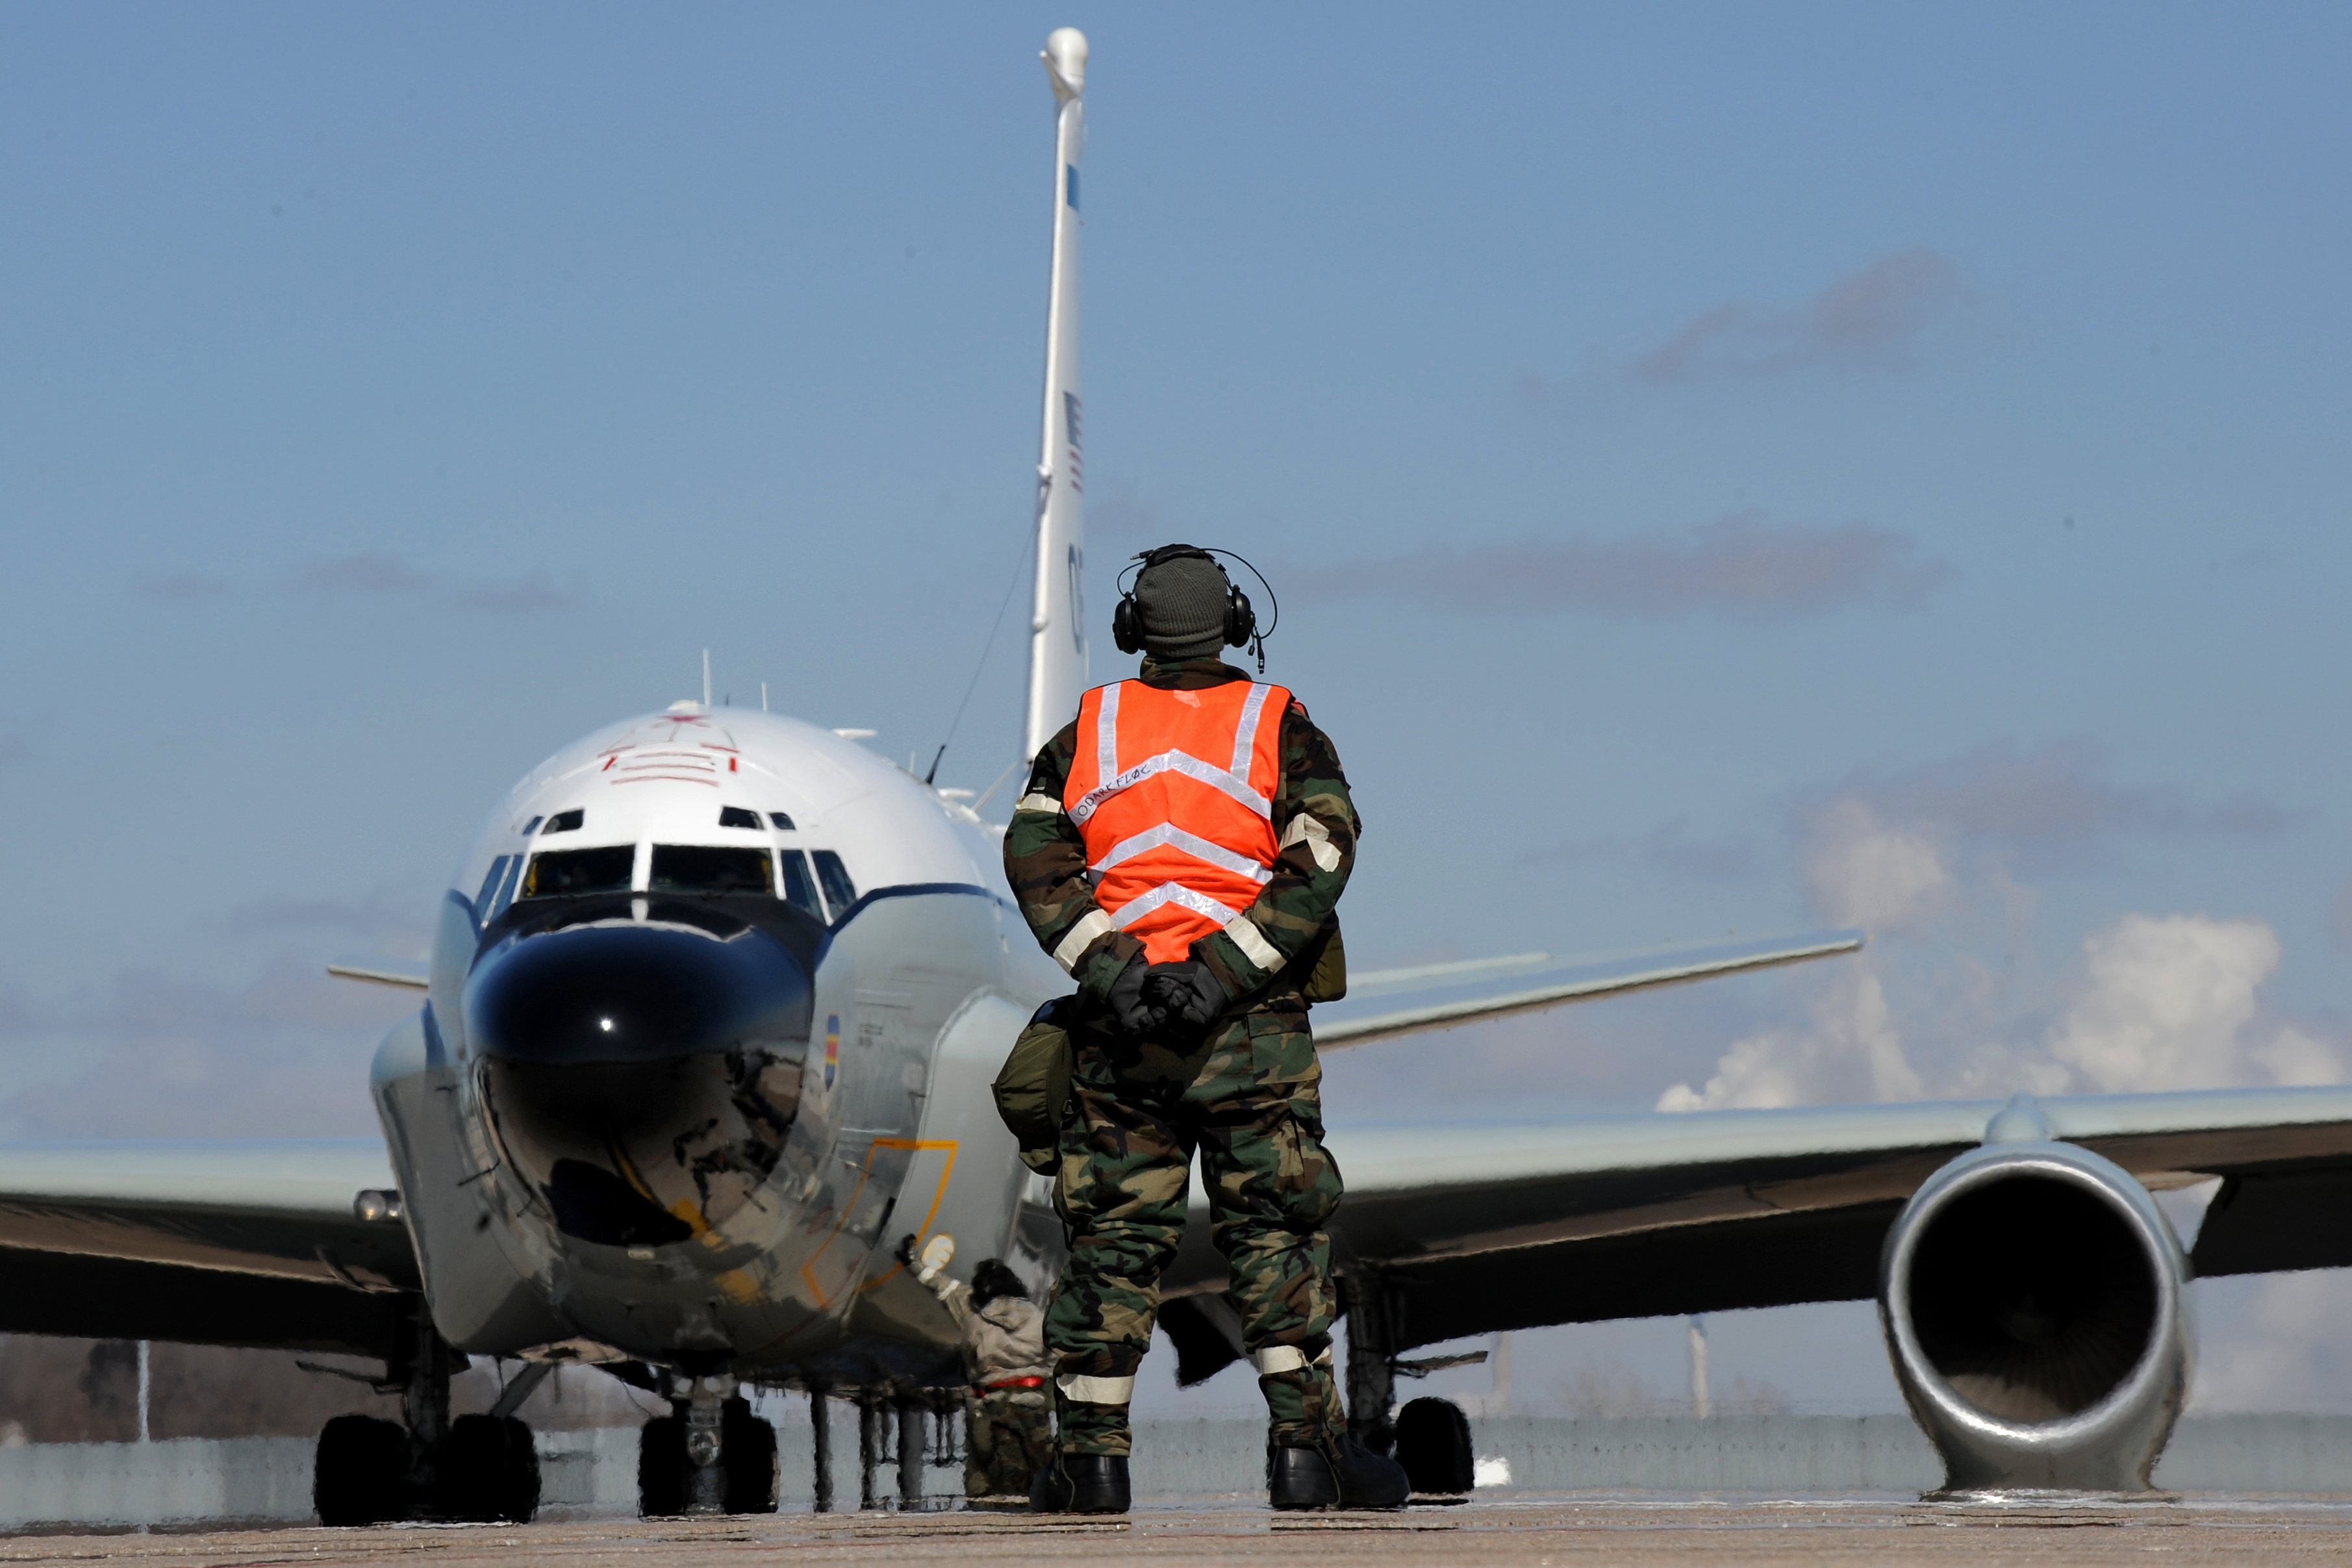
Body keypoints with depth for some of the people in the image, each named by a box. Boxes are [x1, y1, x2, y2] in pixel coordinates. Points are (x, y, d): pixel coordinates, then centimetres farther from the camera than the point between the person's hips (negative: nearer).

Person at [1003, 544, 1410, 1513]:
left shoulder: (1088, 731, 9)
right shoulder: (1281, 730, 3)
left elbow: (1034, 855, -3)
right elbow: (1320, 858, -10)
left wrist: (1110, 971, -10)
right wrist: (1219, 972, -14)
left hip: (1118, 1030, 2)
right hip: (1252, 1031, -2)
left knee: (1112, 1235, 5)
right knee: (1275, 1227, 2)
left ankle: (1090, 1459, 4)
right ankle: (1303, 1446, -3)